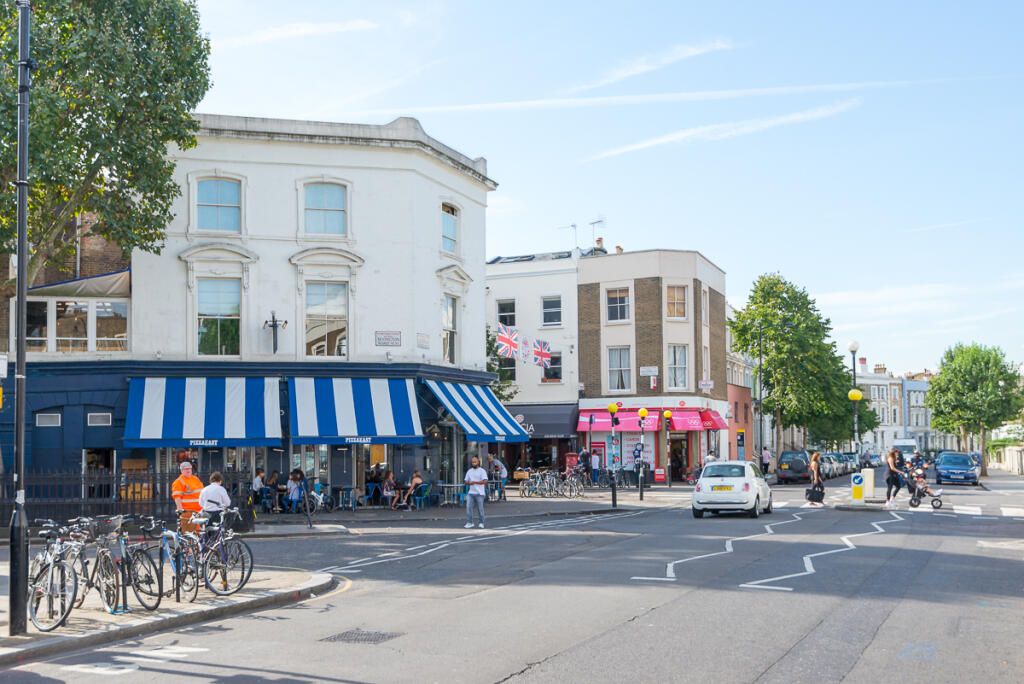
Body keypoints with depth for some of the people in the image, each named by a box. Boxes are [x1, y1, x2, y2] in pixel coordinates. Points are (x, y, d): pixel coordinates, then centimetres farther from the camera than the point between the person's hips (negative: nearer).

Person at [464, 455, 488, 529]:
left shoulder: (482, 471, -2)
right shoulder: (469, 471, 14)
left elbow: (484, 481, -12)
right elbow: (466, 481, 15)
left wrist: (475, 482, -16)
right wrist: (469, 482, -9)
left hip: (479, 493, -4)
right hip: (471, 492, 4)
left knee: (480, 508, 1)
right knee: (468, 507, -8)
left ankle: (481, 523, 12)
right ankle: (469, 522, -2)